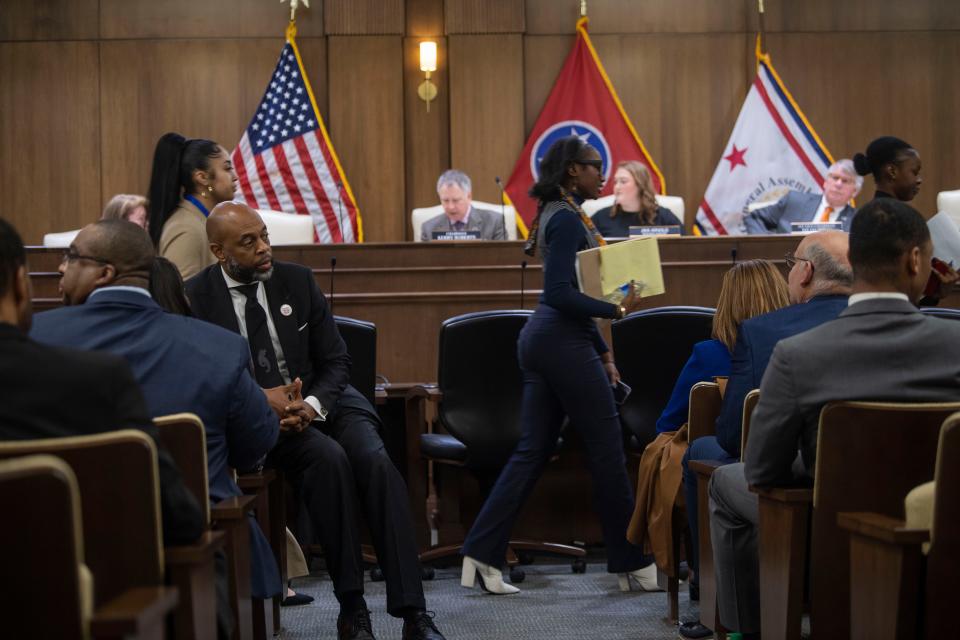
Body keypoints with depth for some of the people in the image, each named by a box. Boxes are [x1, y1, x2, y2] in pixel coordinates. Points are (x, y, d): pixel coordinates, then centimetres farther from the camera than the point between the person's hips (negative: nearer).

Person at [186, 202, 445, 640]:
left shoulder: (297, 280, 4)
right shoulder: (196, 298, -4)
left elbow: (336, 361, 6)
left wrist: (312, 405, -15)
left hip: (322, 400, 3)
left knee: (375, 462, -26)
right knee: (328, 457, -32)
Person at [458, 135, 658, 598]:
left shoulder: (561, 214, 18)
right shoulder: (567, 218, -13)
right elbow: (560, 293, -22)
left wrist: (603, 353, 21)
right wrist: (617, 309, -23)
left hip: (542, 337, 10)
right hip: (563, 340, -10)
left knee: (533, 451, 8)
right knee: (607, 450, -1)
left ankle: (482, 555, 5)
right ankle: (633, 564, 7)